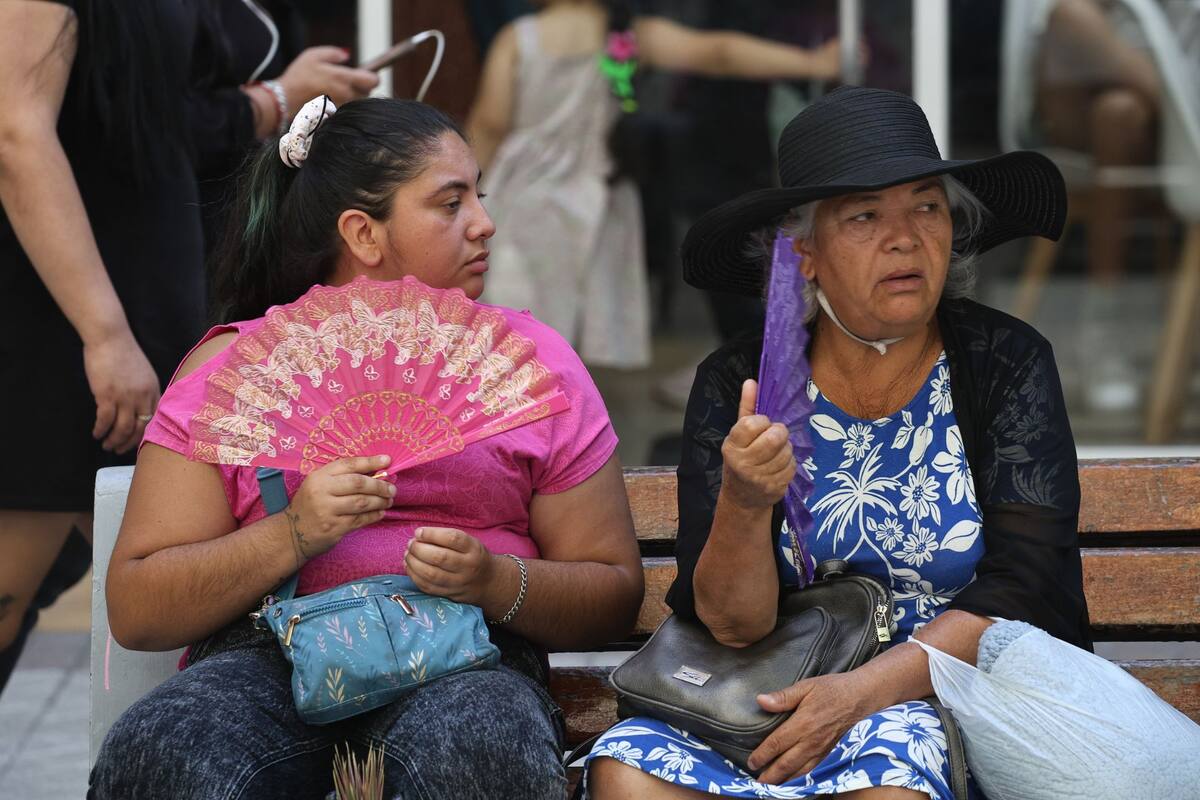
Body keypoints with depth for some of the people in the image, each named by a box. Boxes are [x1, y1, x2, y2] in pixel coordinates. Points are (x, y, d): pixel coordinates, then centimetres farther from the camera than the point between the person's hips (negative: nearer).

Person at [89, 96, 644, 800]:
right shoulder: (232, 365, 11)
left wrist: (495, 582, -10)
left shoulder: (530, 358, 15)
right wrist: (292, 536, -12)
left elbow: (614, 596, 12)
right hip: (270, 656, 1)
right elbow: (135, 611, 4)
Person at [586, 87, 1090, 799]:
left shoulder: (1007, 364, 1)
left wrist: (864, 691, -20)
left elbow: (1023, 590, -6)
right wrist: (743, 505, -25)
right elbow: (733, 622, -3)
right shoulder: (736, 386, 3)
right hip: (782, 699, 2)